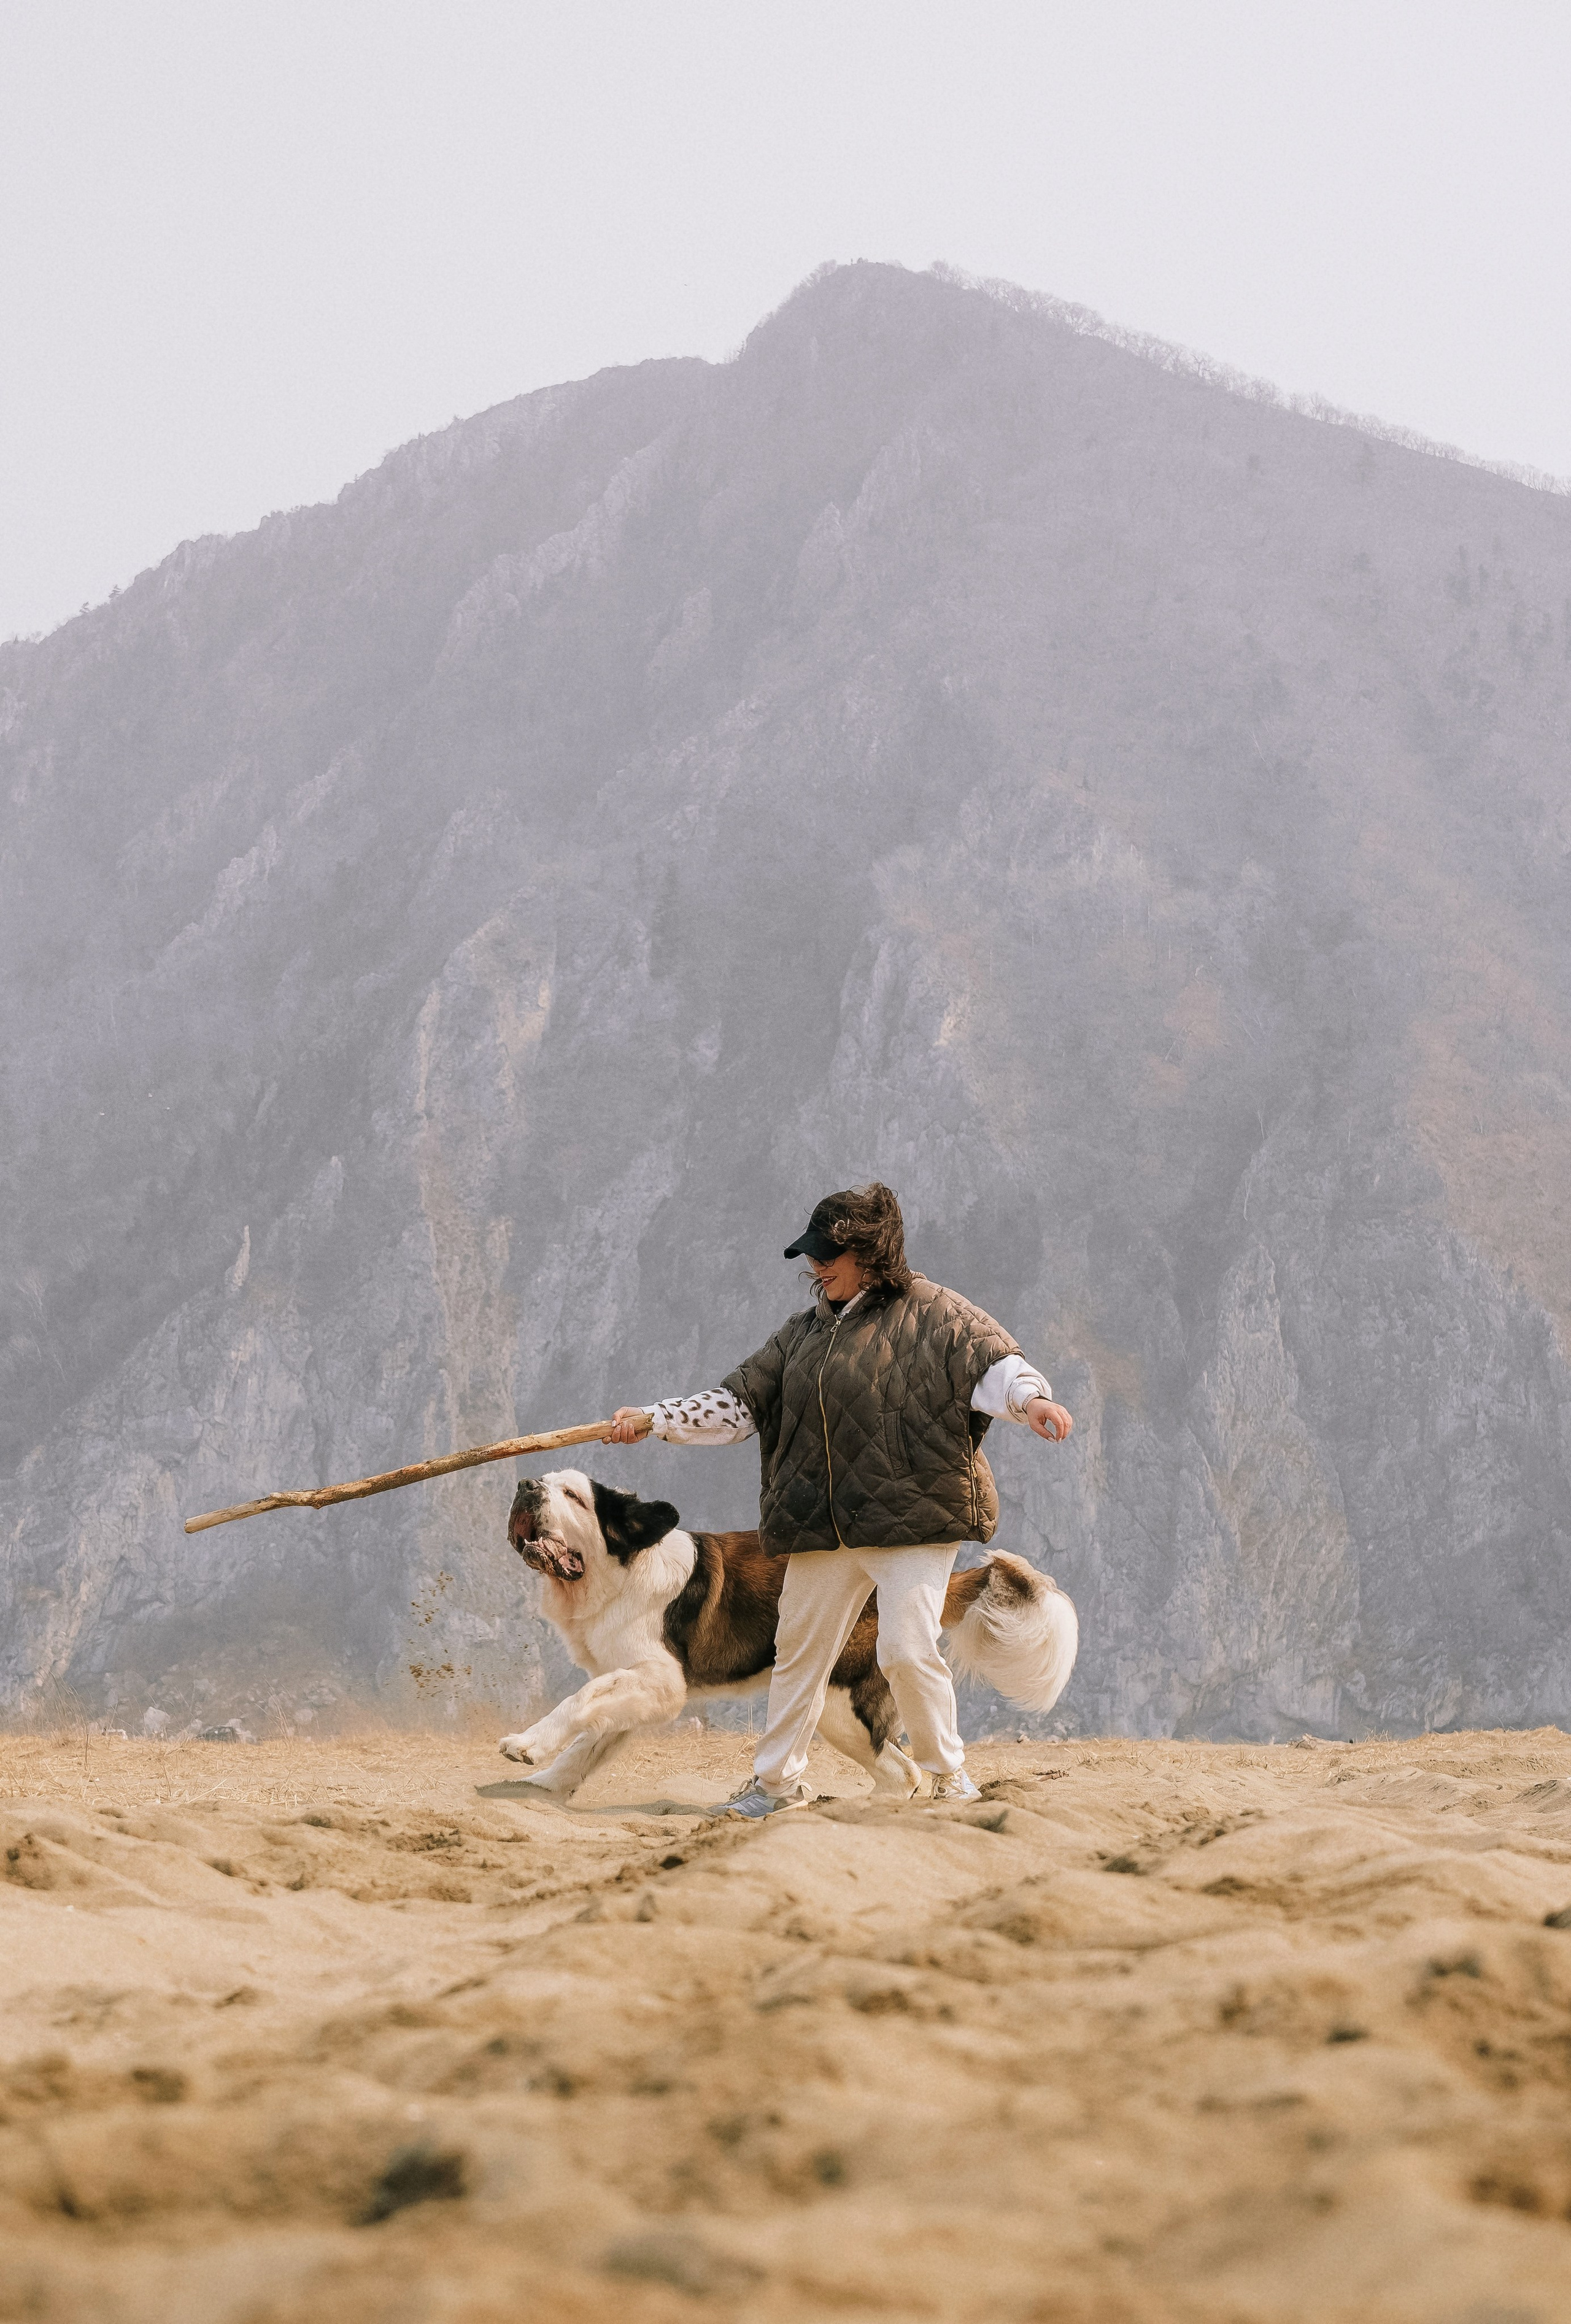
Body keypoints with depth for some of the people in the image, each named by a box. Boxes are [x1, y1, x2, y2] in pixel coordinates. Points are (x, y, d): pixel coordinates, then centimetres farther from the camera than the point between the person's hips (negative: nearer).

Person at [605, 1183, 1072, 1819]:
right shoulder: (804, 1332, 14)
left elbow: (992, 1360, -14)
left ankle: (948, 1773, 6)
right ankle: (778, 1782, 25)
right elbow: (740, 1402, 15)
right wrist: (655, 1419, 6)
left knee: (907, 1650, -14)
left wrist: (1031, 1398, -35)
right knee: (798, 1650, 10)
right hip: (823, 1527, 6)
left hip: (913, 1520, -6)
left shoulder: (934, 1312, -2)